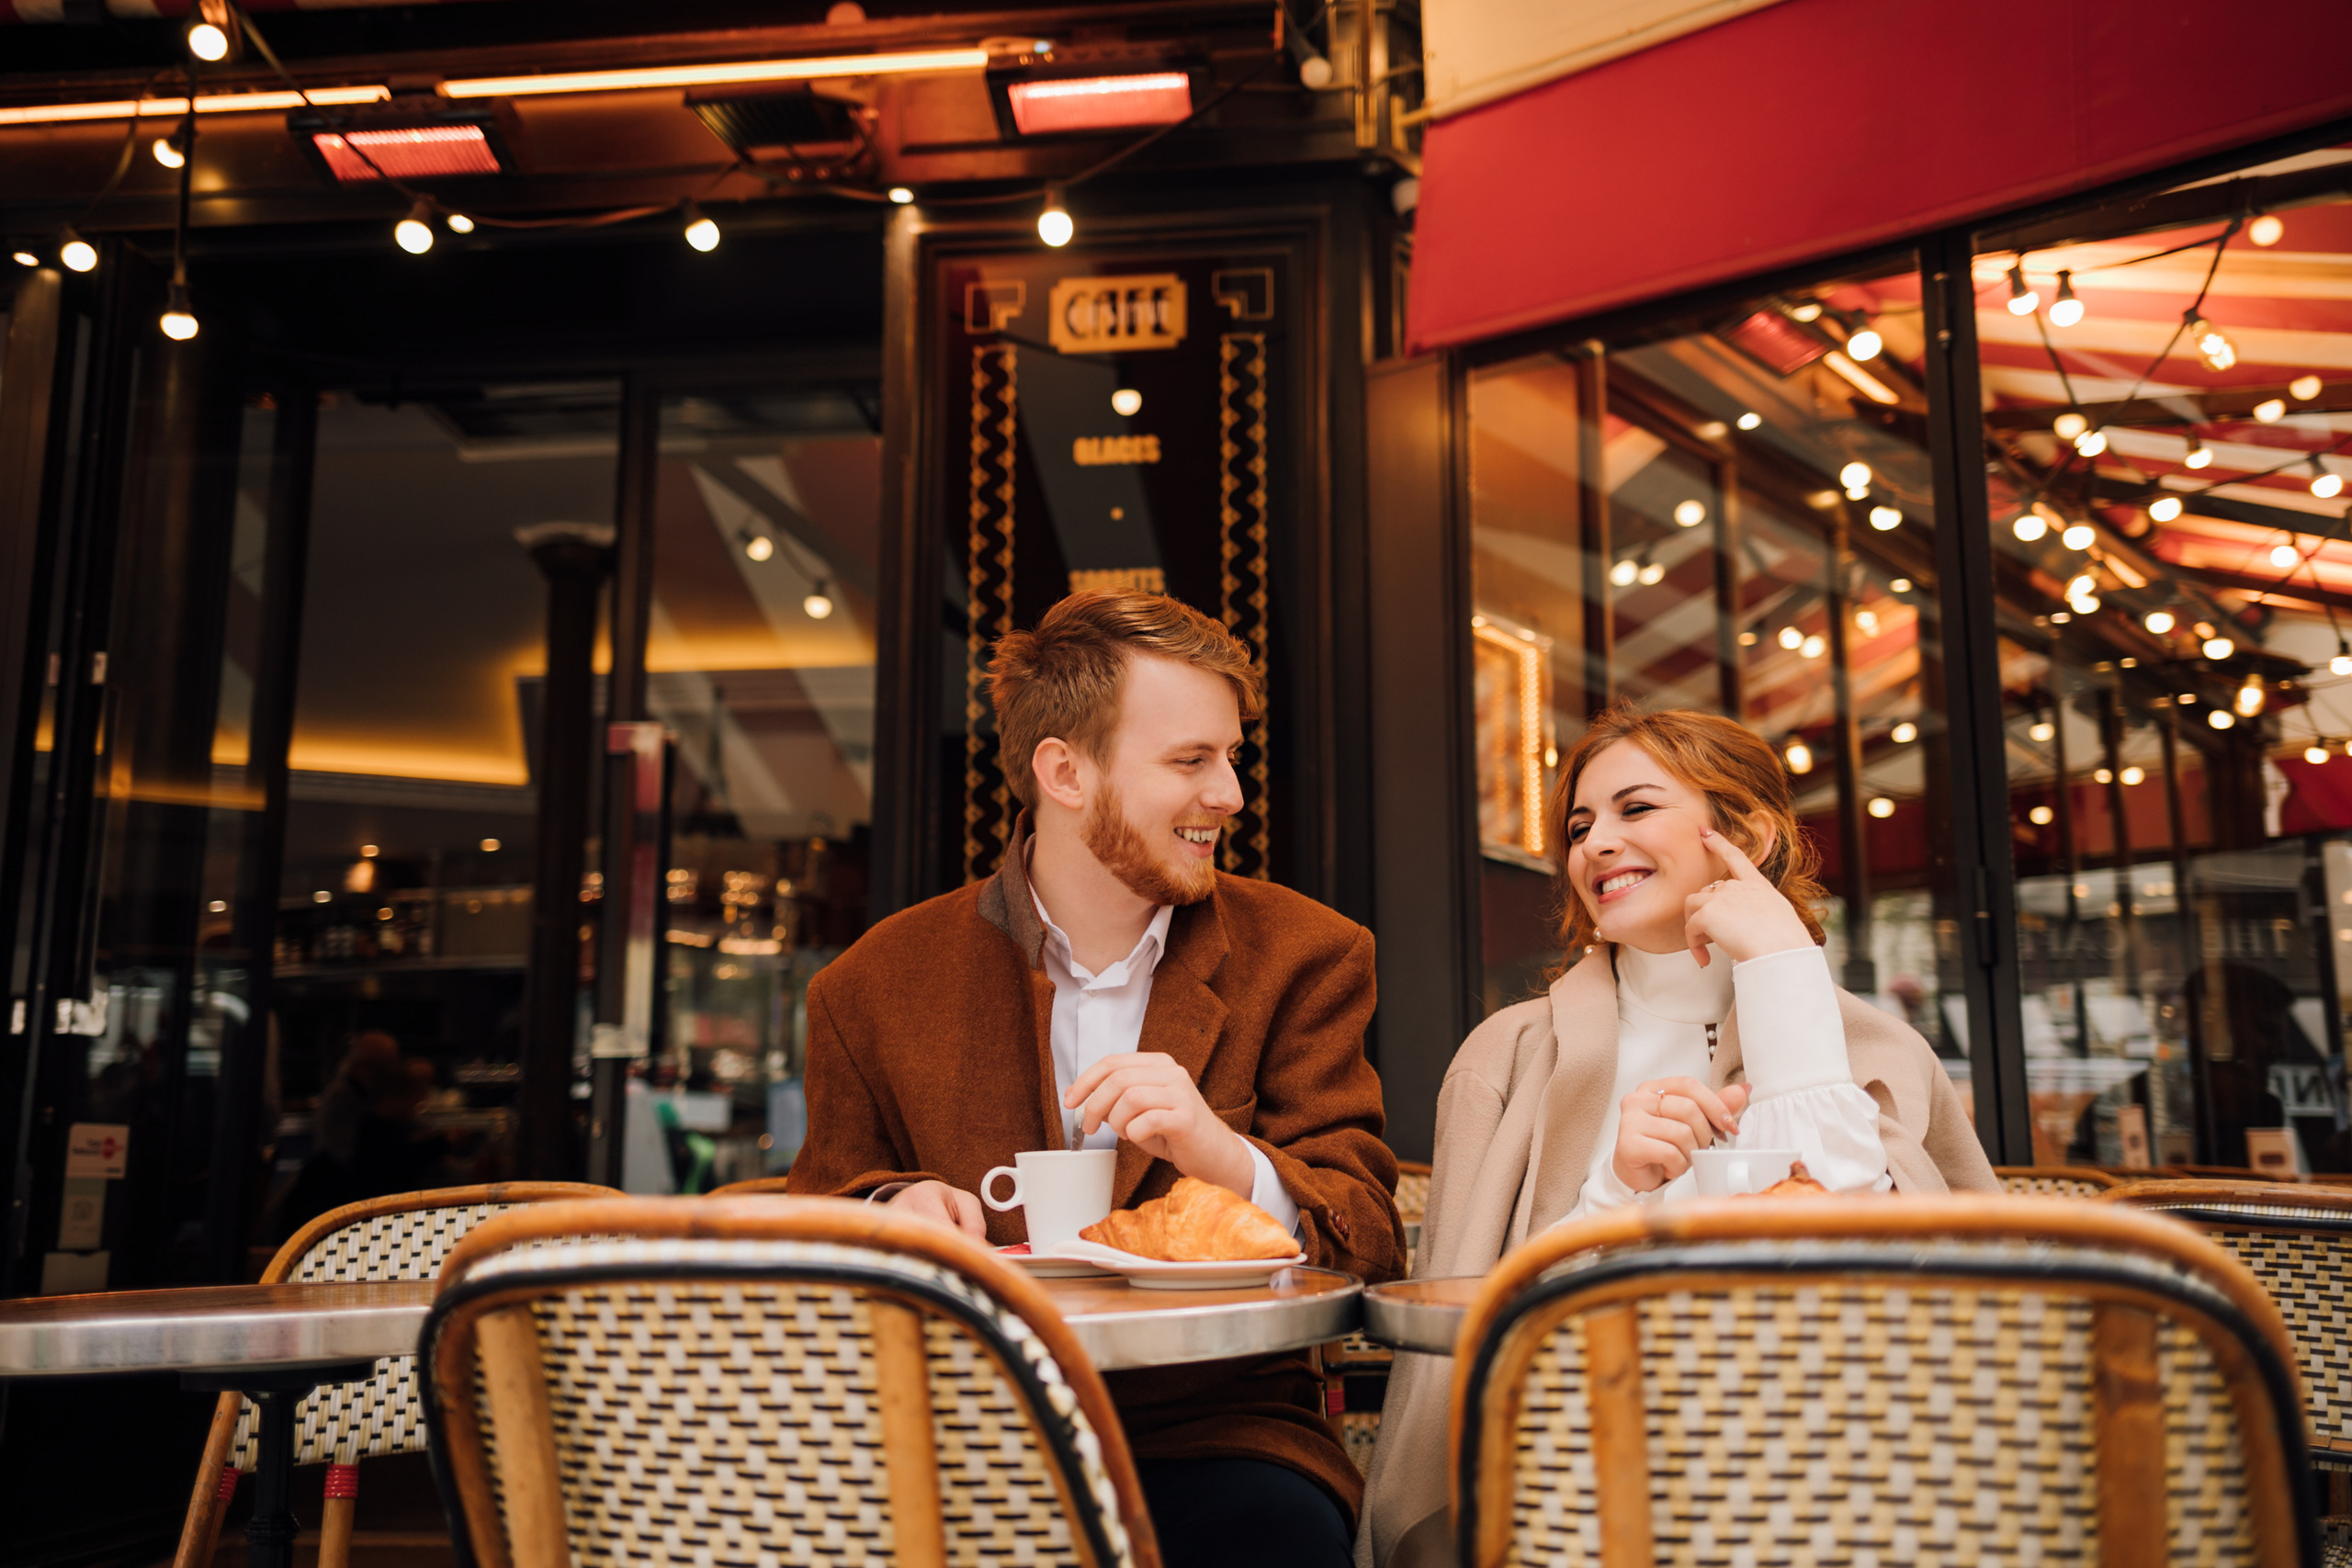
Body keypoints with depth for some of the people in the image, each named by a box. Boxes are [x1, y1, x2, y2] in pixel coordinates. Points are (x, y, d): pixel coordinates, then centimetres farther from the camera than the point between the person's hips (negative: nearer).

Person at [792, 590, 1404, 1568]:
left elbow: (1369, 1239, -1)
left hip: (1209, 1424, 0)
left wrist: (1226, 1158, -22)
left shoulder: (1303, 957, 5)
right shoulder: (874, 988, 4)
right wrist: (891, 1211, -13)